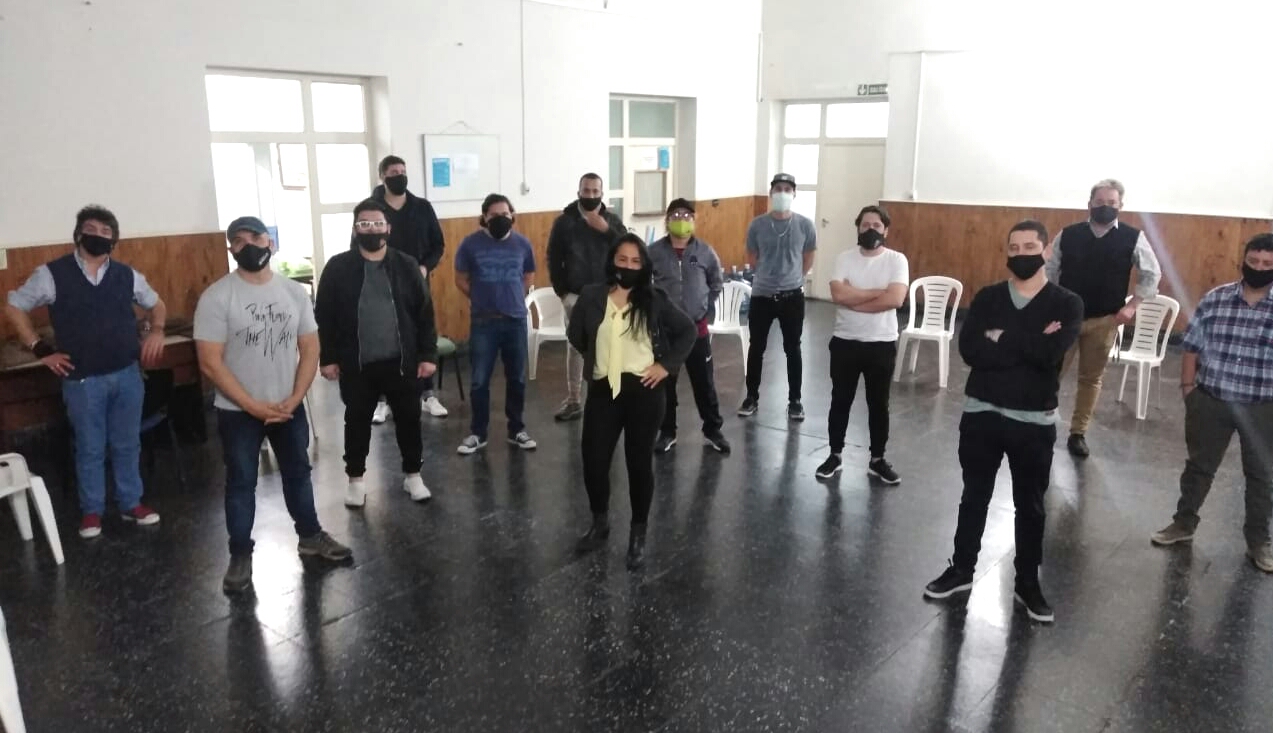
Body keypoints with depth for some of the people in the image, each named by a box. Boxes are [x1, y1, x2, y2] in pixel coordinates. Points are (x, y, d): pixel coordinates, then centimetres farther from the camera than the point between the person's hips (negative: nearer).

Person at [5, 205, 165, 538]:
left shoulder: (127, 275, 2)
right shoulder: (52, 274, -6)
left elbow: (157, 304, 20)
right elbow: (14, 308, 3)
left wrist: (156, 331, 2)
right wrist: (40, 349, -2)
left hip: (127, 374, 3)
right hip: (83, 380, -2)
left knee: (127, 445, 13)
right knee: (90, 449, 9)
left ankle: (131, 504, 27)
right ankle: (92, 511, 24)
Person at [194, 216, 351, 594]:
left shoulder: (295, 292, -1)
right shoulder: (216, 297, -13)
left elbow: (310, 349, 0)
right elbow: (210, 362, -16)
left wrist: (293, 399, -11)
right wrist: (254, 406, -18)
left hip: (289, 406, 4)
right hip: (237, 411, -3)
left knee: (298, 472, 17)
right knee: (241, 482, 8)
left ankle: (310, 536, 35)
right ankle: (240, 556, 21)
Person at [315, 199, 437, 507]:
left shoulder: (406, 265, 0)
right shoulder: (338, 268, -2)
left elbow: (424, 313, 1)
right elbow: (324, 316, 0)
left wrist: (428, 354, -3)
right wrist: (327, 358, -3)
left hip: (400, 361, 1)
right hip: (356, 365, 0)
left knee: (409, 418, 10)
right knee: (357, 422, 12)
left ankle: (413, 475, 28)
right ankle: (355, 479, 29)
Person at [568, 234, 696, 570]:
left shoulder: (654, 299, -3)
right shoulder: (591, 296, 0)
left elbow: (688, 331, 3)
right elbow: (575, 334, 14)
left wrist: (667, 365, -3)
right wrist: (597, 358, 11)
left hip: (644, 391, -1)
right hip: (603, 391, 2)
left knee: (639, 462, 7)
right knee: (593, 460, 2)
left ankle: (638, 534, 24)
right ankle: (600, 523, 29)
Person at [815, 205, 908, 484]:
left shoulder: (897, 260, -5)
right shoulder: (844, 258, -1)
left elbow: (895, 299, -19)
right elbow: (838, 295, -16)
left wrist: (854, 299, -15)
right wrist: (878, 292, -15)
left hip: (882, 344, -1)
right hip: (845, 341, 1)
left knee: (879, 404, 10)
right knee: (840, 401, 11)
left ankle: (877, 460, 25)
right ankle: (835, 455, 25)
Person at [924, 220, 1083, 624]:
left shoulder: (1066, 304, -4)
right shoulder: (988, 298, 2)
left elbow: (1052, 353, -23)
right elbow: (969, 349, -14)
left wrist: (1003, 338, -15)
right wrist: (1029, 345, -18)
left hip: (1034, 421, -1)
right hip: (981, 413, 2)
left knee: (1030, 505, 12)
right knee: (974, 496, 14)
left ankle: (1027, 583, 29)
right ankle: (961, 569, 31)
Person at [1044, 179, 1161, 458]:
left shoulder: (1133, 238, -4)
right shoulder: (1067, 235, -3)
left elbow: (1152, 274, 5)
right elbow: (1050, 272, 4)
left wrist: (1131, 305, -4)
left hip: (1104, 320, 1)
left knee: (1091, 378, 10)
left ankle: (1078, 433, 22)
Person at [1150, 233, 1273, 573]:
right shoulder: (1214, 300, -2)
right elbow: (1193, 345, 5)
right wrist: (1187, 386, 1)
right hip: (1210, 401, 1)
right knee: (1199, 465, 15)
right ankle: (1183, 523, 32)